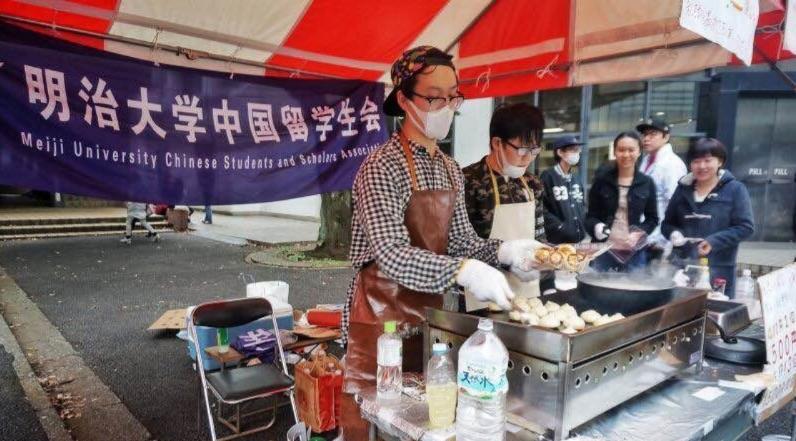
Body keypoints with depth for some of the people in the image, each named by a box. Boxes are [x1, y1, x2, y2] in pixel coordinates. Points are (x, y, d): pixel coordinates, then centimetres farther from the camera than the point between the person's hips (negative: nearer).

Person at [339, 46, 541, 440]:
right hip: (384, 317, -7)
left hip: (435, 311, 7)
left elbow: (461, 239, 8)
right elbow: (392, 254, -26)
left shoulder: (451, 170, 8)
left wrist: (503, 251, -11)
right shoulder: (382, 167, -16)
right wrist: (463, 271, -37)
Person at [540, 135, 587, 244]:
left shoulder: (575, 177, 14)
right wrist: (560, 227, -17)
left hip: (578, 239, 7)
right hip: (557, 241, -7)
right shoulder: (548, 176, -8)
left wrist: (583, 227, 8)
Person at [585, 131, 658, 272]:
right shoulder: (602, 179, 0)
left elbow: (652, 218, 9)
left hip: (635, 253, 1)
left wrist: (640, 233, -9)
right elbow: (591, 215, 4)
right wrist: (597, 227, -17)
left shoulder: (647, 183, 3)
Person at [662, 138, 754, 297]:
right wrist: (674, 233, -7)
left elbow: (745, 227, -5)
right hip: (682, 265, 3)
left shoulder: (735, 189, 0)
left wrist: (714, 242, -17)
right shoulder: (683, 188, 10)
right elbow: (667, 223, 15)